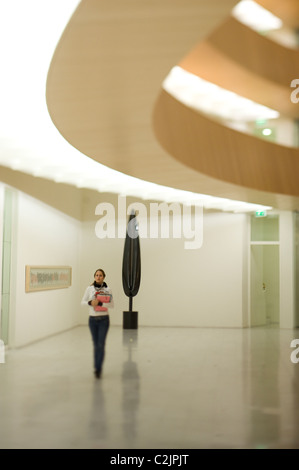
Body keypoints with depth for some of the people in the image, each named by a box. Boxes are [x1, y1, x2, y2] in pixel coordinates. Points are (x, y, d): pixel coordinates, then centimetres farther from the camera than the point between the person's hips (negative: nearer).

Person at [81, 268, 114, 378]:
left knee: (101, 344, -7)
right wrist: (90, 302, -17)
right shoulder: (89, 289, 0)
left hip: (104, 319, -2)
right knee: (96, 344, 10)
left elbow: (112, 305, -6)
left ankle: (98, 369, -1)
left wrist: (100, 303, -19)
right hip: (92, 319, 2)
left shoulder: (107, 290, -4)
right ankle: (97, 366, 26)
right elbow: (82, 302, 3)